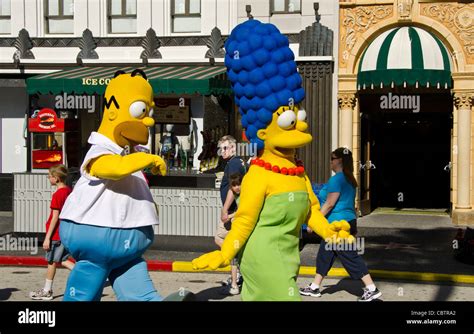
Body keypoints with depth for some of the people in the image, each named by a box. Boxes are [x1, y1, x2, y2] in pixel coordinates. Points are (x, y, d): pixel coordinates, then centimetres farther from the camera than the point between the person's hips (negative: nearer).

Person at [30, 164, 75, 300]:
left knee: (52, 261, 4)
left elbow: (55, 217, -19)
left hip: (57, 234, -8)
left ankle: (47, 291, 16)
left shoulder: (57, 195, -17)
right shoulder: (70, 191, 7)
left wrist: (47, 237, -16)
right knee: (62, 260, 16)